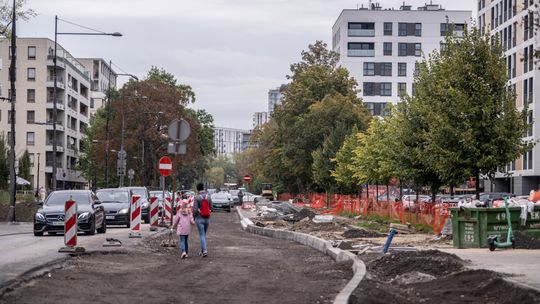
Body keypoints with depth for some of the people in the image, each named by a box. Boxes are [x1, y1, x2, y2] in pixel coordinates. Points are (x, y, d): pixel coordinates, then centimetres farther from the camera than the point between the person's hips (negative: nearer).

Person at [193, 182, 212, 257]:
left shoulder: (197, 198, -13)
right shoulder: (208, 197, 0)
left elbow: (195, 209, -15)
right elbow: (211, 208, 4)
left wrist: (194, 217, 1)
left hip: (199, 218, -4)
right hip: (207, 218, 4)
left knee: (202, 235, -2)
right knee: (204, 234, 17)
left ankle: (204, 251, -15)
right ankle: (202, 251, 24)